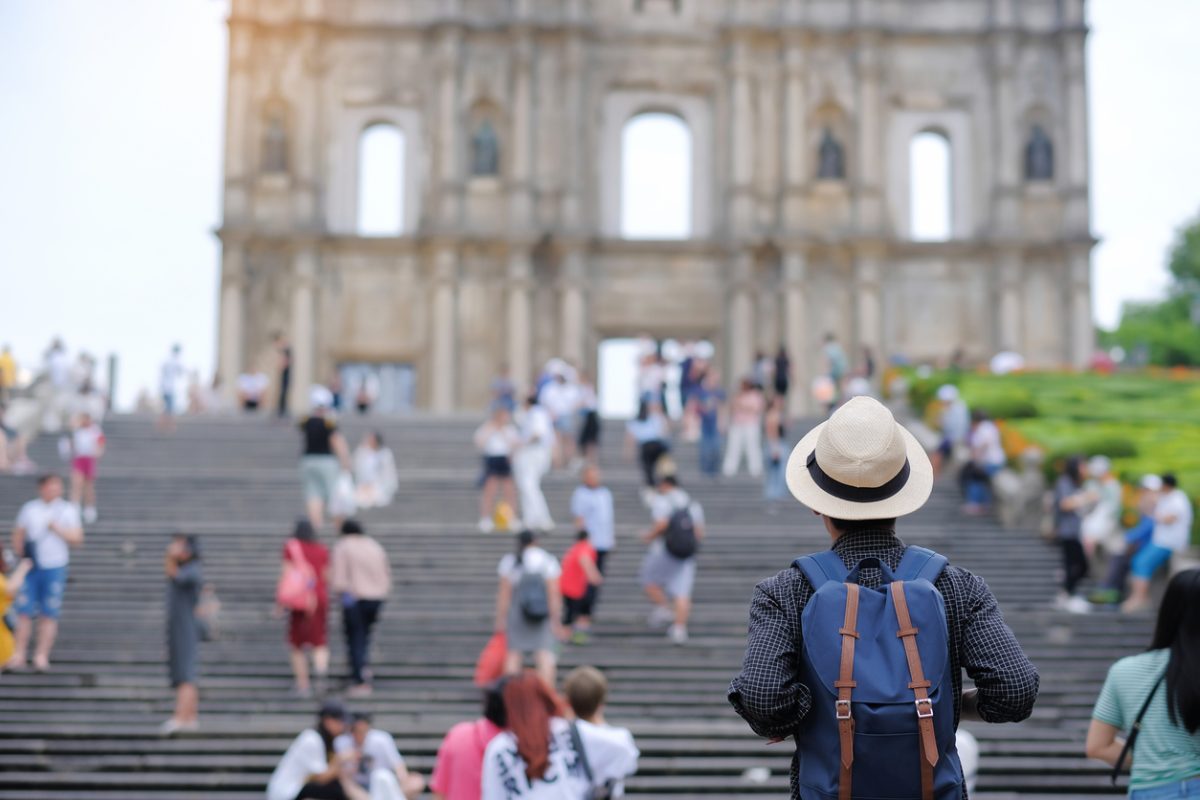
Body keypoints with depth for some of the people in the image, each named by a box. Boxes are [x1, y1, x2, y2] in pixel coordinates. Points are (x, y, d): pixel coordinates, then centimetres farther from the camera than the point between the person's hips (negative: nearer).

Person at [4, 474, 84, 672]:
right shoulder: (29, 509, 9)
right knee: (24, 613, -2)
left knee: (49, 615, -1)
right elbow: (18, 534, 16)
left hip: (55, 568, -1)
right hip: (30, 568, 1)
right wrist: (20, 552, 2)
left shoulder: (67, 510, 4)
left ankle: (41, 657, 5)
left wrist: (58, 529, -13)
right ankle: (18, 656, 3)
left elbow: (77, 539, -2)